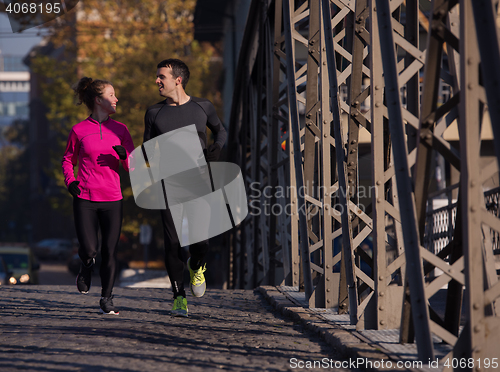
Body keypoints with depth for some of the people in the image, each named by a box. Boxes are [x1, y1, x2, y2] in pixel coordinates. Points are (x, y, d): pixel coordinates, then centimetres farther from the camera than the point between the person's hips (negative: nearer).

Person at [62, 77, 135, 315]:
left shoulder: (119, 130, 8)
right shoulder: (79, 130, 2)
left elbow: (132, 167, 8)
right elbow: (68, 160, 14)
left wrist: (124, 155, -13)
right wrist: (70, 181, -3)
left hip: (112, 199, 2)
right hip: (85, 198, -2)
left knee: (110, 252, -2)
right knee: (88, 249, -8)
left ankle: (106, 300, 9)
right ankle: (87, 266, 28)